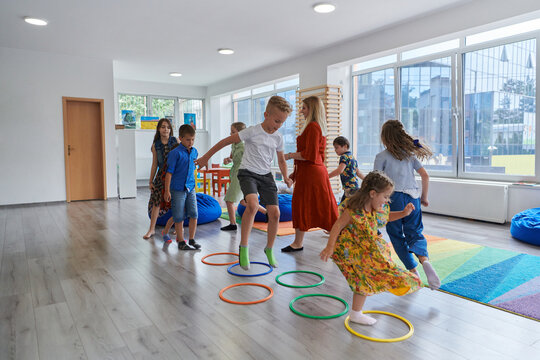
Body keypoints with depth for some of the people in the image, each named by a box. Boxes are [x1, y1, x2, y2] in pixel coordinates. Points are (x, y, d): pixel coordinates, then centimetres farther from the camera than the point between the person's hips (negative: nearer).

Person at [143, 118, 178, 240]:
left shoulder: (176, 141, 0)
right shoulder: (155, 145, 5)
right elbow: (155, 164, 9)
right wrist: (151, 181, 10)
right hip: (161, 175, 2)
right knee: (156, 201, 1)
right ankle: (152, 229, 12)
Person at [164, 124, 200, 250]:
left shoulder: (194, 151, 7)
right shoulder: (175, 153, -12)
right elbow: (169, 172, -12)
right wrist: (167, 191, -13)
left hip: (190, 188, 5)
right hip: (178, 189, -5)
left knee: (194, 214, 4)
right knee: (179, 217, 3)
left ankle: (192, 239, 17)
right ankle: (181, 242, 14)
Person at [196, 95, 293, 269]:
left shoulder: (278, 138, 4)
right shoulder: (252, 131, -12)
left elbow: (281, 160, 18)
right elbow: (226, 141, -6)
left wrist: (286, 177, 3)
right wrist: (206, 157, -2)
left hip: (266, 176, 5)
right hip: (248, 172, -5)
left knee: (275, 213, -3)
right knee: (253, 204, -32)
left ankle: (269, 249, 19)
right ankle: (243, 247, -19)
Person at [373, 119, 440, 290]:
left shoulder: (382, 156, -1)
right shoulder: (410, 155, 13)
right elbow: (425, 176, 11)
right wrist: (424, 197, 21)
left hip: (394, 198, -4)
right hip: (413, 198, 4)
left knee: (396, 235, 10)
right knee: (414, 232, 11)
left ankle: (413, 270, 7)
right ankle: (424, 259, -19)